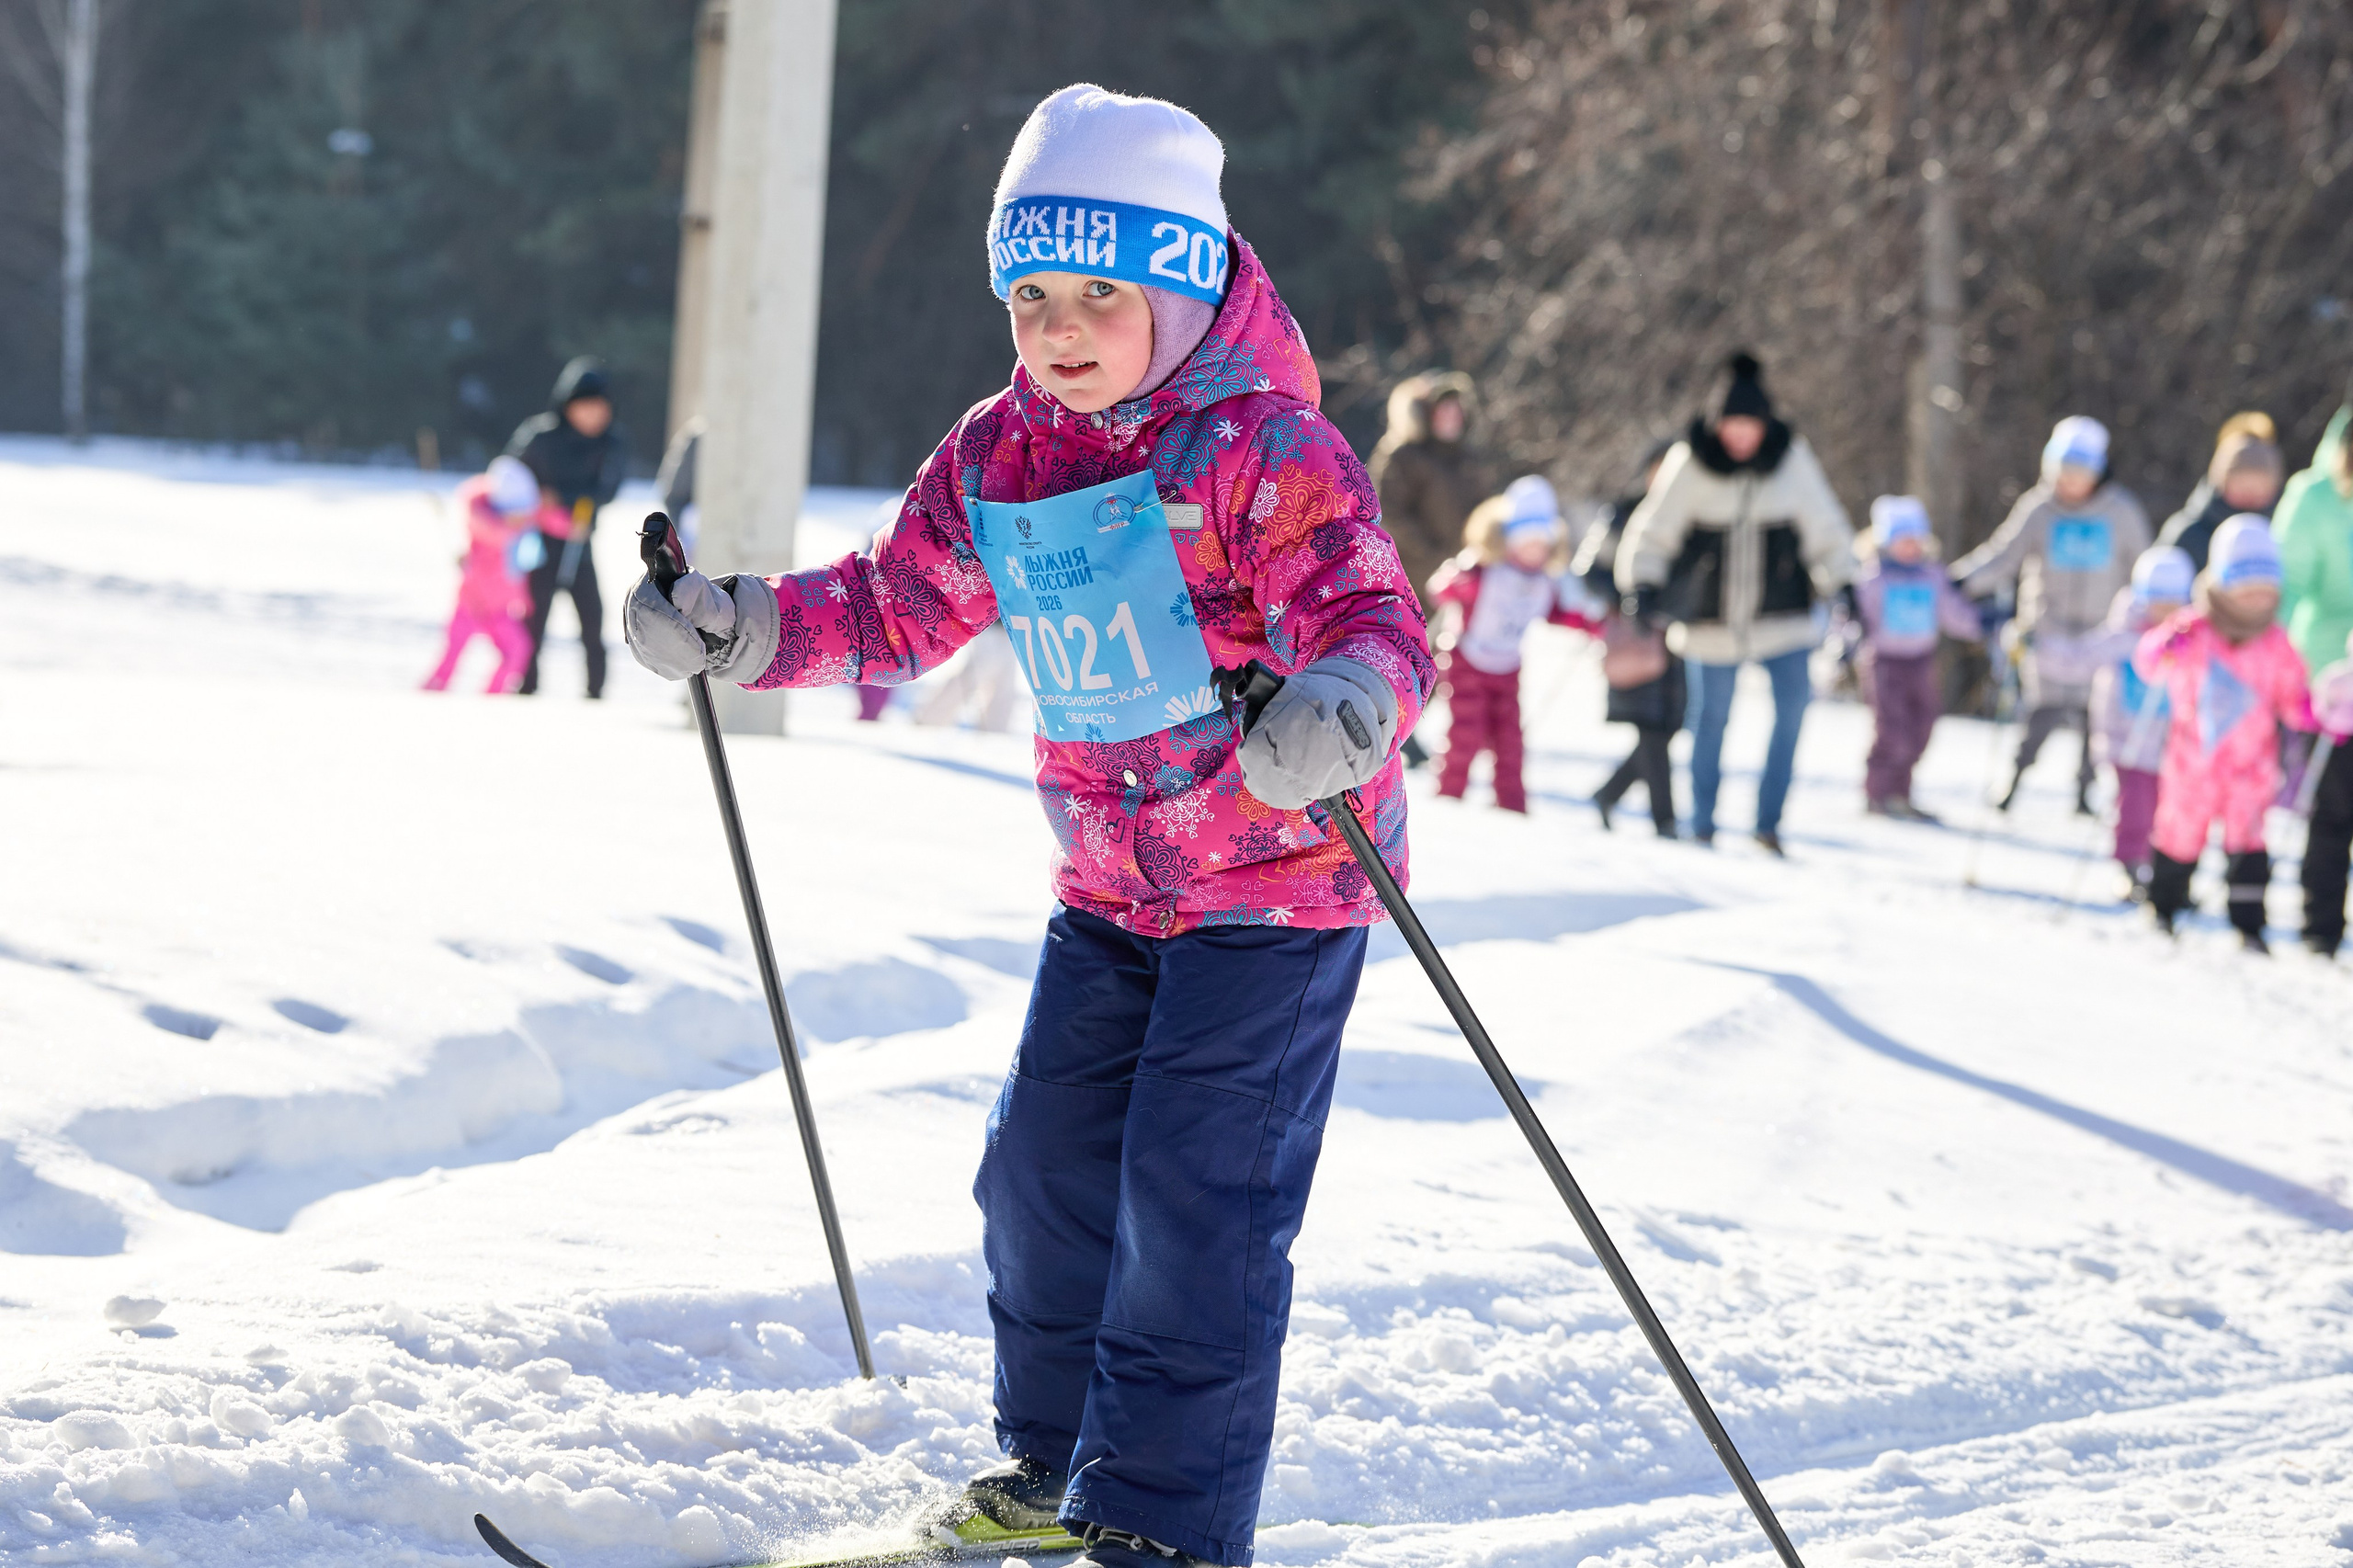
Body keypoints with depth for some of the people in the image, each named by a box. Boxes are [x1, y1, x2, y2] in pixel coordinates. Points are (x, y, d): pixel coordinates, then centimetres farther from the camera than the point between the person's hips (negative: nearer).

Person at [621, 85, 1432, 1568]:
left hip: (1281, 876, -7)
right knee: (1045, 1167, 9)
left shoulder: (1265, 451, -20)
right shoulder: (997, 460, 1)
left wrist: (1342, 707, -52)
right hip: (1113, 882, 7)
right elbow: (897, 608, 12)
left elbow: (1373, 616, -29)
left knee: (1196, 1193, -10)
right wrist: (739, 629, -2)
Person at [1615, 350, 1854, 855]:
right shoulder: (1691, 463, -6)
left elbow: (1825, 528, 6)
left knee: (1794, 700, -13)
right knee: (1713, 713, 6)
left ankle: (1769, 819, -4)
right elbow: (1655, 528, 0)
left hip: (1781, 610, 1)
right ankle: (1702, 823, 22)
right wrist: (1642, 583, -13)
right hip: (1714, 615, -1)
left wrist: (1842, 582, -1)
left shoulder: (1791, 459, -3)